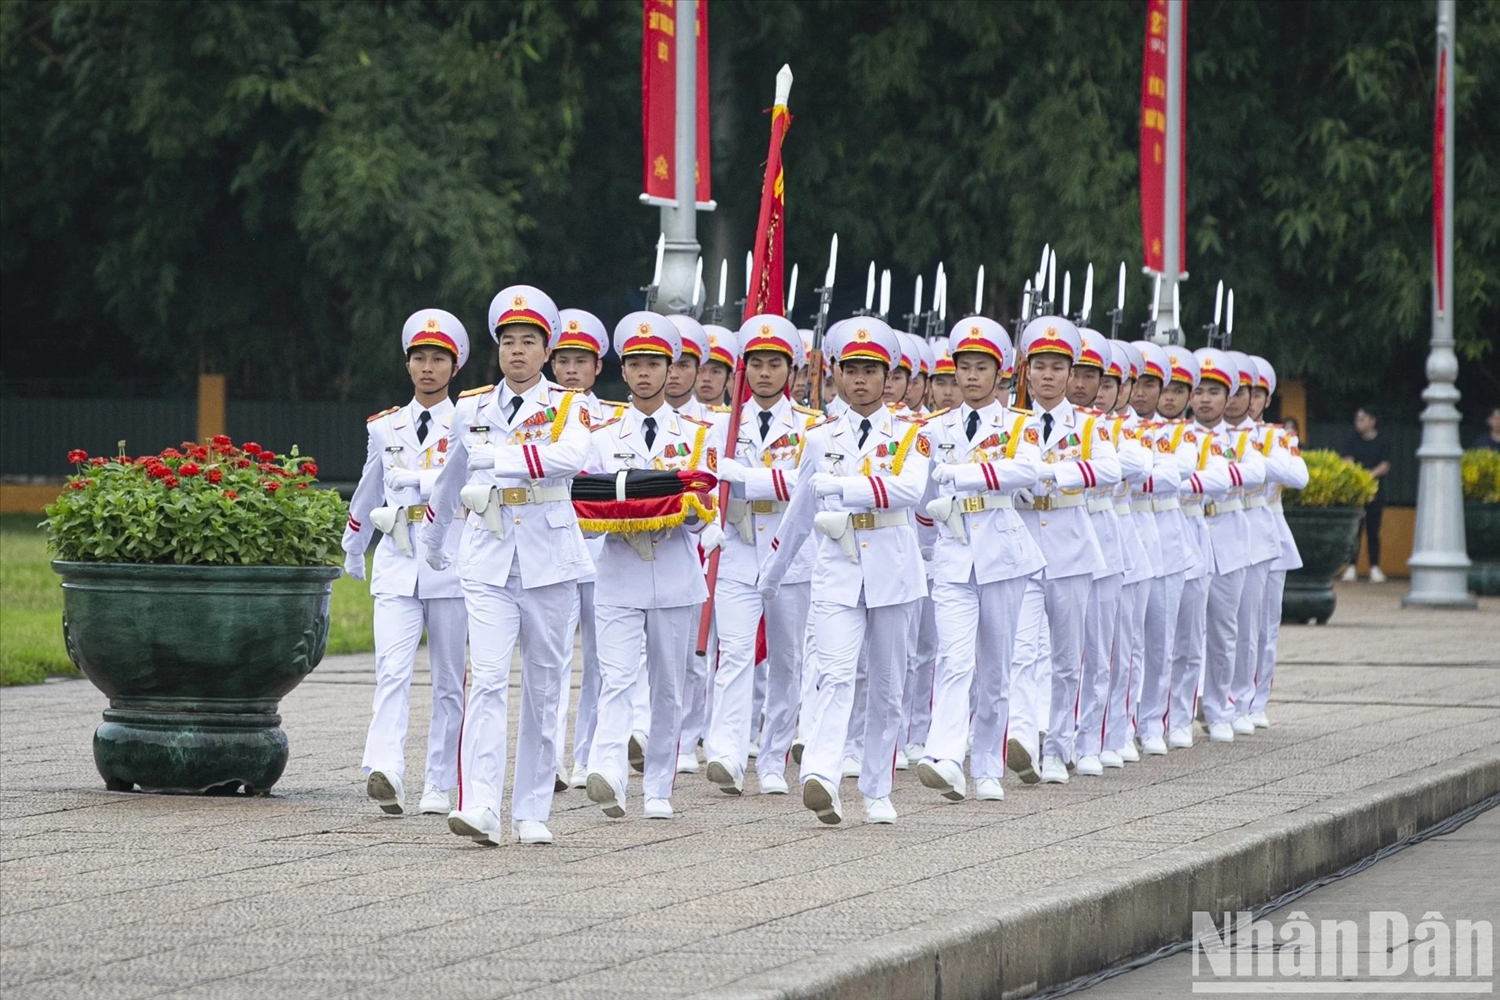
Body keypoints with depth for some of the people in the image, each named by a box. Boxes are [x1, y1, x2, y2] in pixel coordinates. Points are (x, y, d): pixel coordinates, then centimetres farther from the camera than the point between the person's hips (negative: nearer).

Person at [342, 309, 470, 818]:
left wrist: (409, 480, -17)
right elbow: (367, 493, 25)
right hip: (396, 566, 1)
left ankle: (441, 786, 12)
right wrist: (352, 551, 32)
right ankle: (385, 773, -30)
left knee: (448, 680, 5)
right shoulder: (385, 429, 13)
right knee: (392, 670, -15)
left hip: (449, 566, -1)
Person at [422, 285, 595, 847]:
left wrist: (501, 457, -22)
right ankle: (479, 809, -23)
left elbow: (571, 457, -22)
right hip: (487, 561, 1)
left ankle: (532, 813, 12)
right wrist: (432, 541, 36)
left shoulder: (567, 407, 1)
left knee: (543, 689, 4)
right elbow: (450, 480, 26)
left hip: (549, 561, -1)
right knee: (487, 680, -14)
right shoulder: (472, 409, 10)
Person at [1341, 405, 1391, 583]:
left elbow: (1385, 465, -1)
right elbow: (1347, 461, -3)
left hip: (1375, 489, 0)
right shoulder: (1353, 440, 7)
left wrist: (1371, 474, -18)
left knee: (1373, 530, 2)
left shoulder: (1383, 440, 4)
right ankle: (1351, 567, -1)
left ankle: (1375, 568, 6)